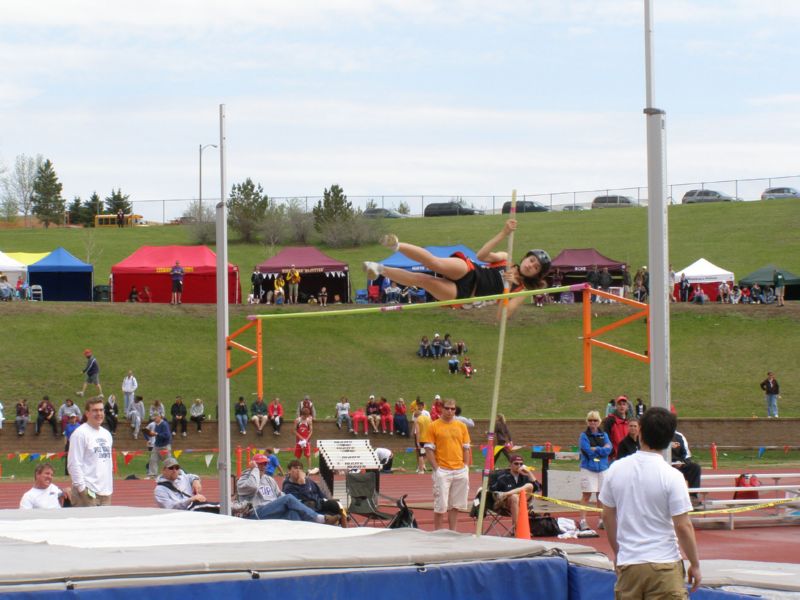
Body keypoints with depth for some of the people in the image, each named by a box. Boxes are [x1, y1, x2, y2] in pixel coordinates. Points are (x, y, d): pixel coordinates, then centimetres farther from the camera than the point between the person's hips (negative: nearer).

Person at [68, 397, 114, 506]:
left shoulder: (106, 434, 17)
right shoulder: (80, 434, -8)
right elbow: (74, 464, -13)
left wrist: (110, 487, 16)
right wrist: (82, 488, -18)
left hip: (106, 492, 8)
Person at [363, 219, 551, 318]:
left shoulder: (520, 292, 12)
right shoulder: (505, 259, 14)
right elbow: (482, 255, -4)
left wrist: (507, 286, -12)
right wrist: (504, 233, -10)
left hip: (463, 294, 0)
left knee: (423, 280, -26)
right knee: (436, 263, -36)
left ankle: (381, 270, -22)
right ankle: (397, 246, -39)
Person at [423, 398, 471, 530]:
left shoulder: (461, 426, 11)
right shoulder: (434, 426, -1)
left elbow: (466, 448, 15)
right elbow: (429, 450, -4)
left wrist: (465, 466, 4)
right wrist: (436, 468, -11)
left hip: (460, 471, 4)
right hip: (442, 471, -4)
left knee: (455, 505, 7)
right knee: (440, 505, -5)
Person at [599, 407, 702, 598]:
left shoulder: (616, 469, 2)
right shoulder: (671, 476, -11)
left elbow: (607, 516, 11)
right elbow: (683, 526, -11)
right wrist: (695, 564, 1)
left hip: (627, 563, 4)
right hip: (663, 565, -4)